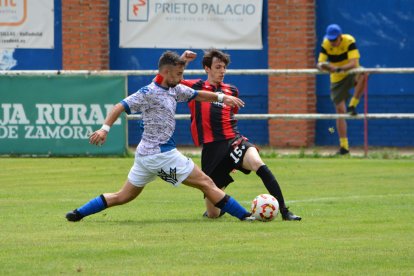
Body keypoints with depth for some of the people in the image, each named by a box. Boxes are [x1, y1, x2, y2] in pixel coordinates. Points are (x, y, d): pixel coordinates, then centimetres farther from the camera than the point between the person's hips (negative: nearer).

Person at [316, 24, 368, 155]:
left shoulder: (349, 41, -22)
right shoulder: (325, 44, -12)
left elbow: (354, 63, -32)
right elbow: (320, 63, -14)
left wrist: (338, 69, -47)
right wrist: (322, 66, -40)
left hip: (352, 73, -2)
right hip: (337, 80, 2)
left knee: (363, 74, -38)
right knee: (340, 110, -1)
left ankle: (352, 106, -26)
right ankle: (344, 146, 4)